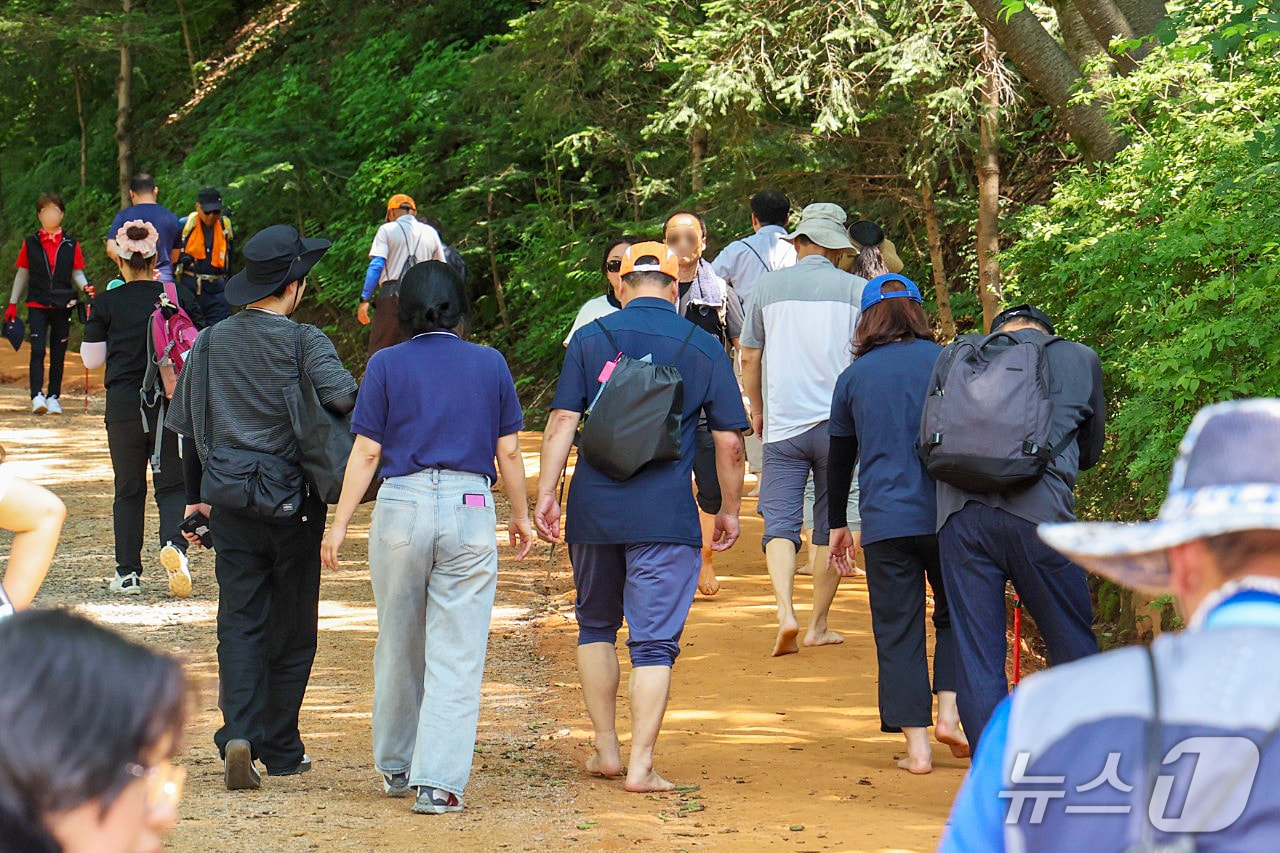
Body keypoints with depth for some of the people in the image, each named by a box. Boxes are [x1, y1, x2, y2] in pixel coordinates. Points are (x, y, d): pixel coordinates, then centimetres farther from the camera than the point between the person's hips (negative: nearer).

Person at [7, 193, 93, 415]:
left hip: (62, 306, 1)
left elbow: (77, 273, 8)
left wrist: (85, 287, -13)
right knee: (38, 349, -14)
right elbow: (22, 274, 9)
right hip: (37, 305, -1)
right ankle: (37, 396, -20)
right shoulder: (30, 244, 5)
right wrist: (12, 304, 7)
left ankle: (54, 397, 13)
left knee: (58, 354, 5)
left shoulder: (71, 245, 6)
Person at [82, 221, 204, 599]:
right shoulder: (180, 298, -2)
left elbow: (92, 359, 1)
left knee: (128, 489, 11)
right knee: (172, 483, 7)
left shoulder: (106, 303, -4)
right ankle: (174, 541, -22)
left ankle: (128, 572, 11)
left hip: (124, 404, 0)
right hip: (172, 405, 0)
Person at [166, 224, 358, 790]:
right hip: (295, 508, -3)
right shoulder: (303, 343, -10)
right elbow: (345, 399, -25)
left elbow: (186, 428, 12)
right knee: (292, 630, 9)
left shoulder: (210, 343, 5)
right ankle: (281, 749, 15)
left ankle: (238, 735, -15)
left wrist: (195, 497, 22)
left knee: (239, 623, 4)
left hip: (231, 505, 3)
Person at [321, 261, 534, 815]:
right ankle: (438, 781, -7)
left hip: (401, 507, 0)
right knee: (457, 656, -1)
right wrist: (520, 516, 19)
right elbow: (508, 452, 7)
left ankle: (395, 766, 29)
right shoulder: (490, 364, 5)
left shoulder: (388, 365, 2)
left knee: (398, 649, 15)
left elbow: (366, 453, -1)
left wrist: (340, 523, 4)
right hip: (471, 511, 0)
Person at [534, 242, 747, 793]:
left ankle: (606, 749, 21)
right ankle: (640, 765, -5)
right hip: (666, 516, -2)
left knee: (596, 626, 19)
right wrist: (730, 510, 12)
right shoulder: (703, 348, 3)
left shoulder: (590, 339, 4)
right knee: (655, 641, 0)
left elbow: (562, 421, -3)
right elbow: (729, 441, 3)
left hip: (593, 510, 2)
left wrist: (545, 493, 0)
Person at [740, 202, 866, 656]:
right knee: (832, 529, 10)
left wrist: (757, 411, 25)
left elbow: (749, 357, 11)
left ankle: (785, 611, -21)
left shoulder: (768, 286, 3)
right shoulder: (857, 290, -1)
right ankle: (818, 625, 14)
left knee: (780, 523, -1)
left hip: (783, 426, 0)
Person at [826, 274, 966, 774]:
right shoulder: (945, 362, 2)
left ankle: (917, 745, 3)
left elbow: (840, 457, 15)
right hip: (946, 513, 0)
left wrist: (837, 523, 25)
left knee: (898, 632, 5)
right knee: (956, 615, 18)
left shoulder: (854, 376, 7)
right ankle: (948, 712, 3)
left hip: (885, 522, 0)